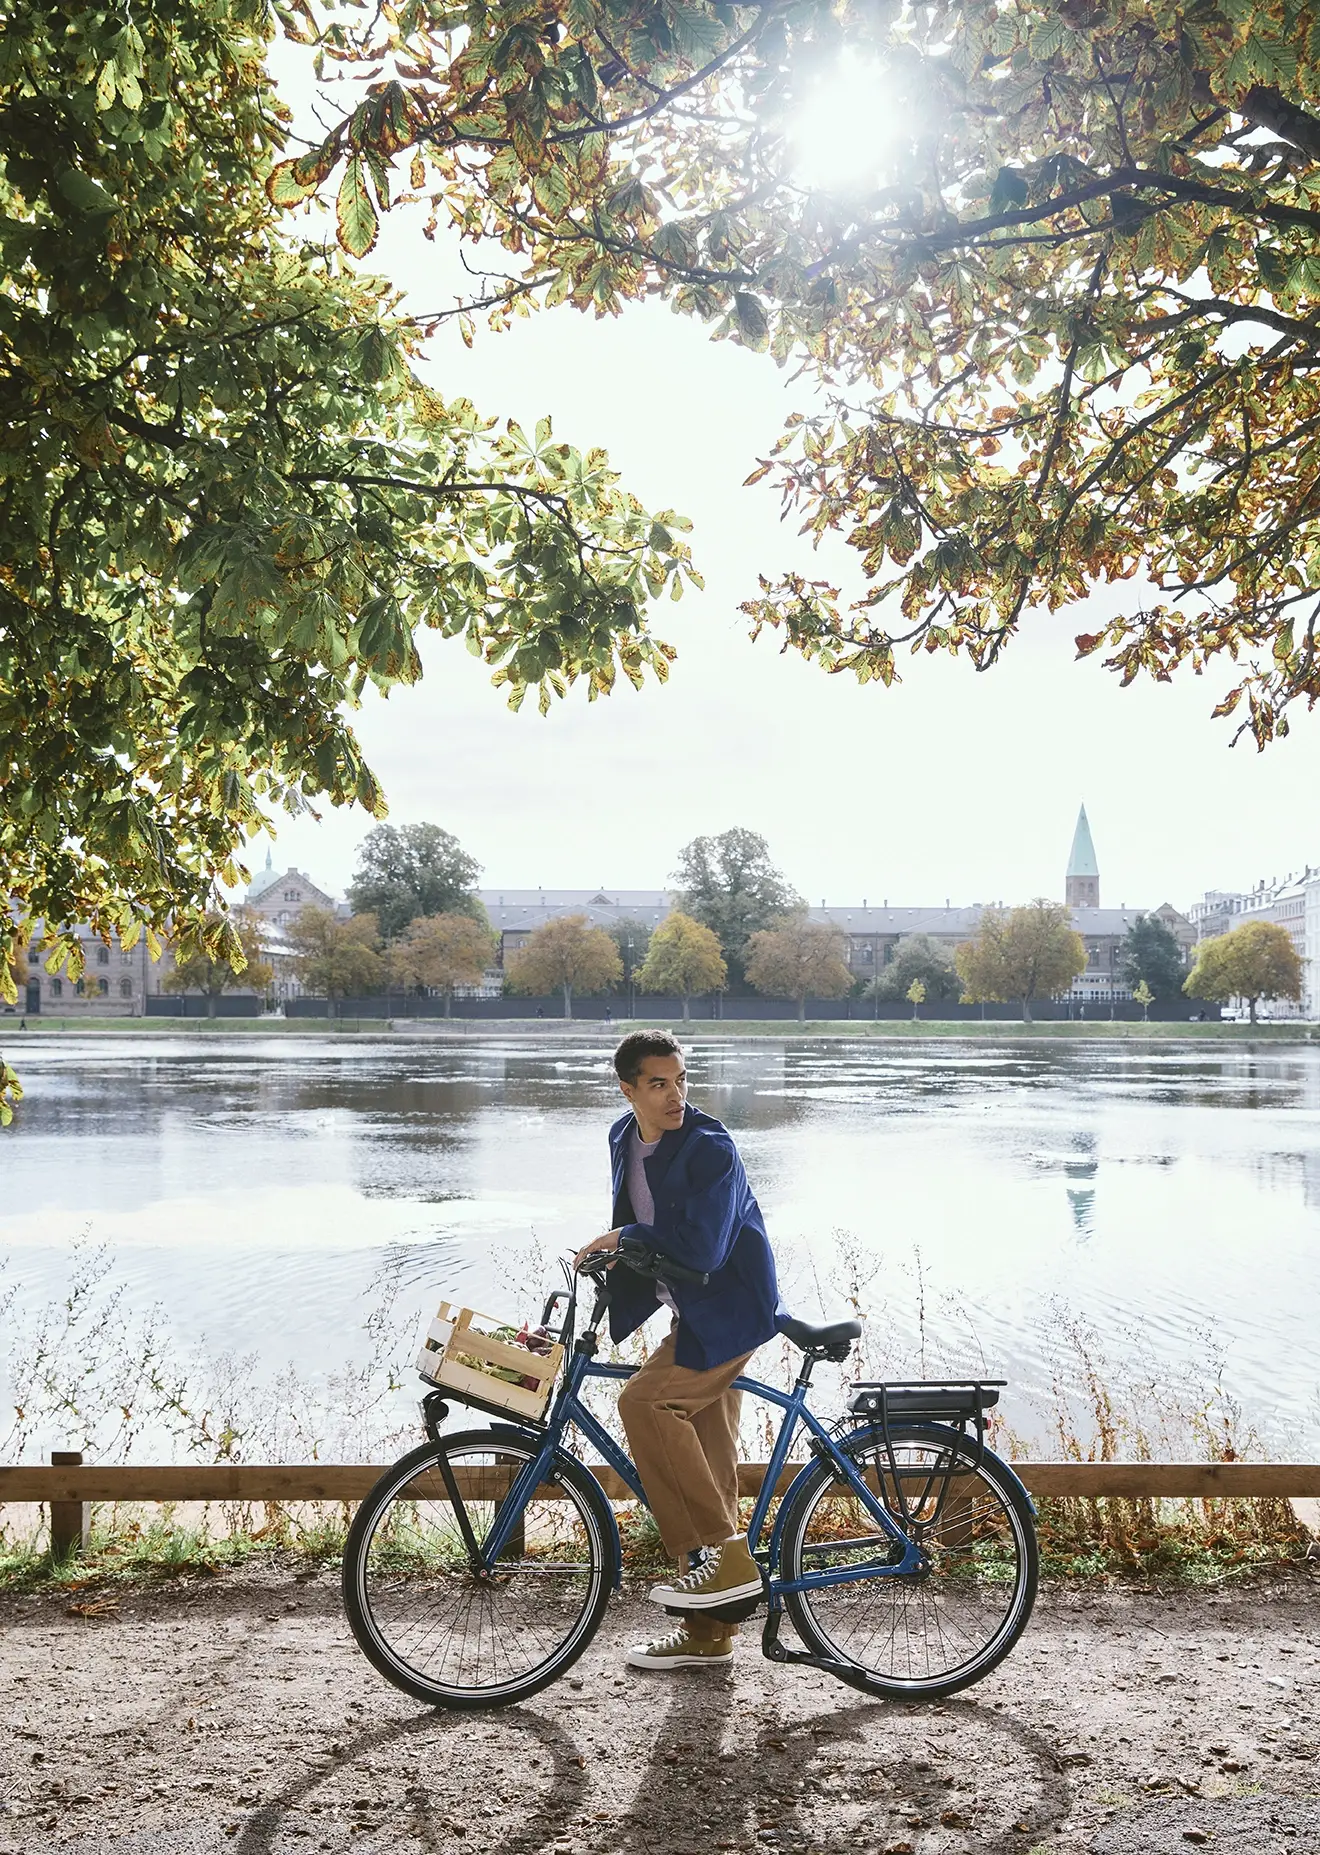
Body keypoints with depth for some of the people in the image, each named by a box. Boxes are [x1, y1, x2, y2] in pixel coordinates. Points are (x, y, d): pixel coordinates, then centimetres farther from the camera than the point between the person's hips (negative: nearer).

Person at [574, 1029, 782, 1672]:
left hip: (729, 1310, -8)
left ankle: (726, 1556, -17)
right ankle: (708, 1634, 19)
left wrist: (621, 1237, -18)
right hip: (692, 1314, 8)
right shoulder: (624, 1139, 6)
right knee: (707, 1467, 11)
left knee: (645, 1401, -25)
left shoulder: (711, 1147, -19)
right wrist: (605, 1264, 7)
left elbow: (700, 1247, -27)